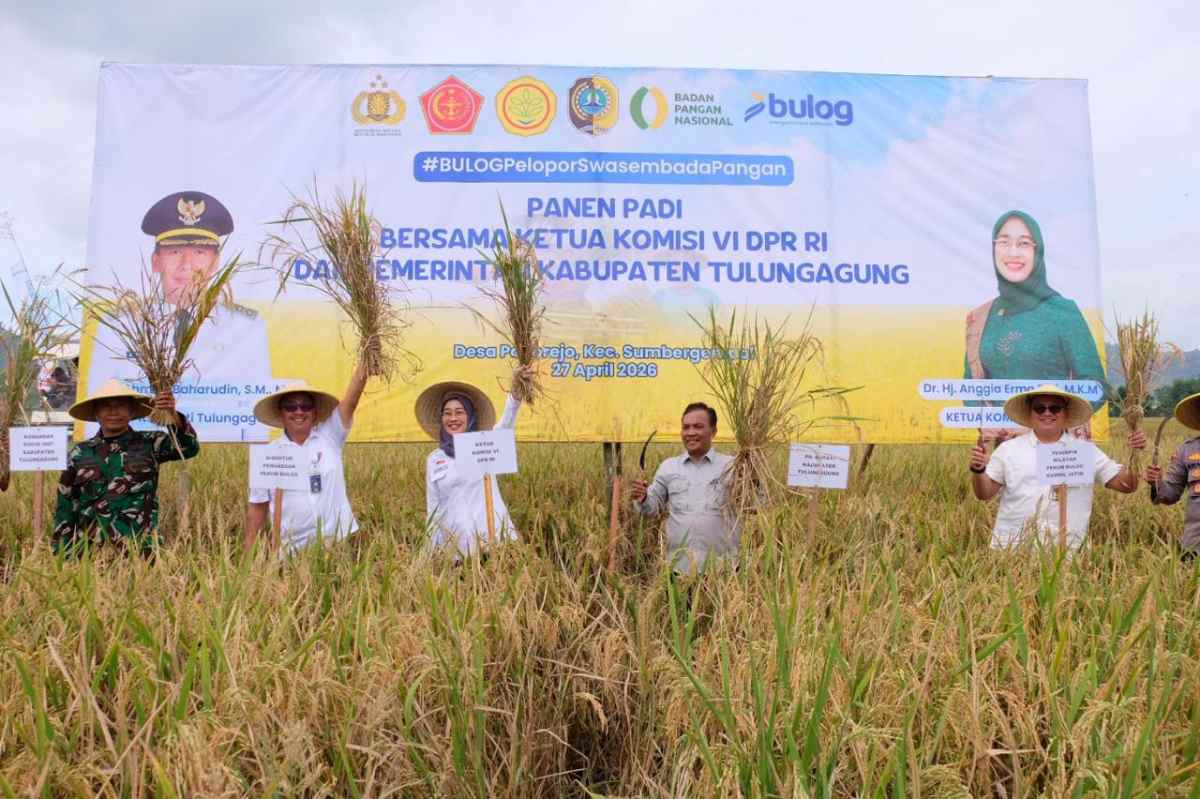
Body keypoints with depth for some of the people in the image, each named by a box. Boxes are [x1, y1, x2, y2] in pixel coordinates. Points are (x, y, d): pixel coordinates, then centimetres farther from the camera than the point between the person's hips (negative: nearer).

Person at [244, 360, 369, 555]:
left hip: (338, 542, 0)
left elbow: (351, 398, -9)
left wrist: (365, 358, -17)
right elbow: (257, 507, 5)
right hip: (291, 548, 0)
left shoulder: (330, 437, 0)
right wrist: (249, 552, 1)